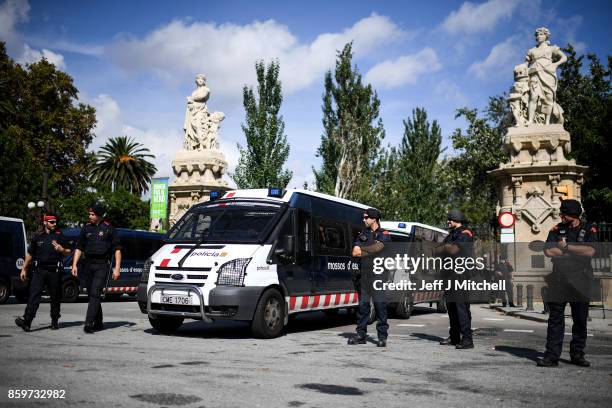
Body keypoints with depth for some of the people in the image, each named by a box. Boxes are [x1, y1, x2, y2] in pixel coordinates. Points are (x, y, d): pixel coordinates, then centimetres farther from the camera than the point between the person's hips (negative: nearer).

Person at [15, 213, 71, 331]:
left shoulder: (59, 236, 8)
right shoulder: (38, 237, 12)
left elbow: (68, 252, 10)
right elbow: (30, 254, 18)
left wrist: (61, 250, -12)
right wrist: (24, 269, 16)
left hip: (55, 270, -1)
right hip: (39, 270, 1)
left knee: (55, 297, 5)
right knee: (34, 295, -11)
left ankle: (55, 321, 17)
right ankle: (27, 321, -19)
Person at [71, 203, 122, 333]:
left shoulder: (108, 229, 0)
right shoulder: (86, 228, 12)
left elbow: (117, 249, 1)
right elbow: (79, 248, 15)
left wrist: (117, 268, -6)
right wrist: (74, 265, 5)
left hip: (102, 265, -5)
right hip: (88, 264, 5)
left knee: (95, 293, -16)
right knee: (91, 294, 9)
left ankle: (89, 322, -23)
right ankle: (98, 323, 18)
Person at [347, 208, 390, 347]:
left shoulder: (384, 234, 5)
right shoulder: (362, 234, 18)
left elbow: (378, 247, -15)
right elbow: (355, 253, 6)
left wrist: (362, 249, -3)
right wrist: (371, 250, -5)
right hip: (364, 274, 5)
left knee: (380, 305, -6)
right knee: (363, 305, 5)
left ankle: (382, 337, -1)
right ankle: (361, 335, 11)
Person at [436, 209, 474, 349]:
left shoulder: (465, 234, -6)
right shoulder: (451, 235, 22)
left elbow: (453, 249, -20)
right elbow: (437, 251, 15)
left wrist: (443, 249, -3)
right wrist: (446, 248, -5)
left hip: (461, 275, -9)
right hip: (450, 275, 9)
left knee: (461, 306, -13)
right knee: (451, 306, 13)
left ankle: (467, 339, -12)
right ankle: (454, 337, 22)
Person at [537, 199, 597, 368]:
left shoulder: (589, 230, 3)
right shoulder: (556, 230, 6)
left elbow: (590, 251, -14)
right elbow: (548, 251, -9)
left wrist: (566, 247, -10)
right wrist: (578, 252, -8)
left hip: (581, 282, 0)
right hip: (558, 281, 0)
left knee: (580, 320, 8)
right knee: (555, 319, 0)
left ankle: (577, 355, 20)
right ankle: (552, 356, 2)